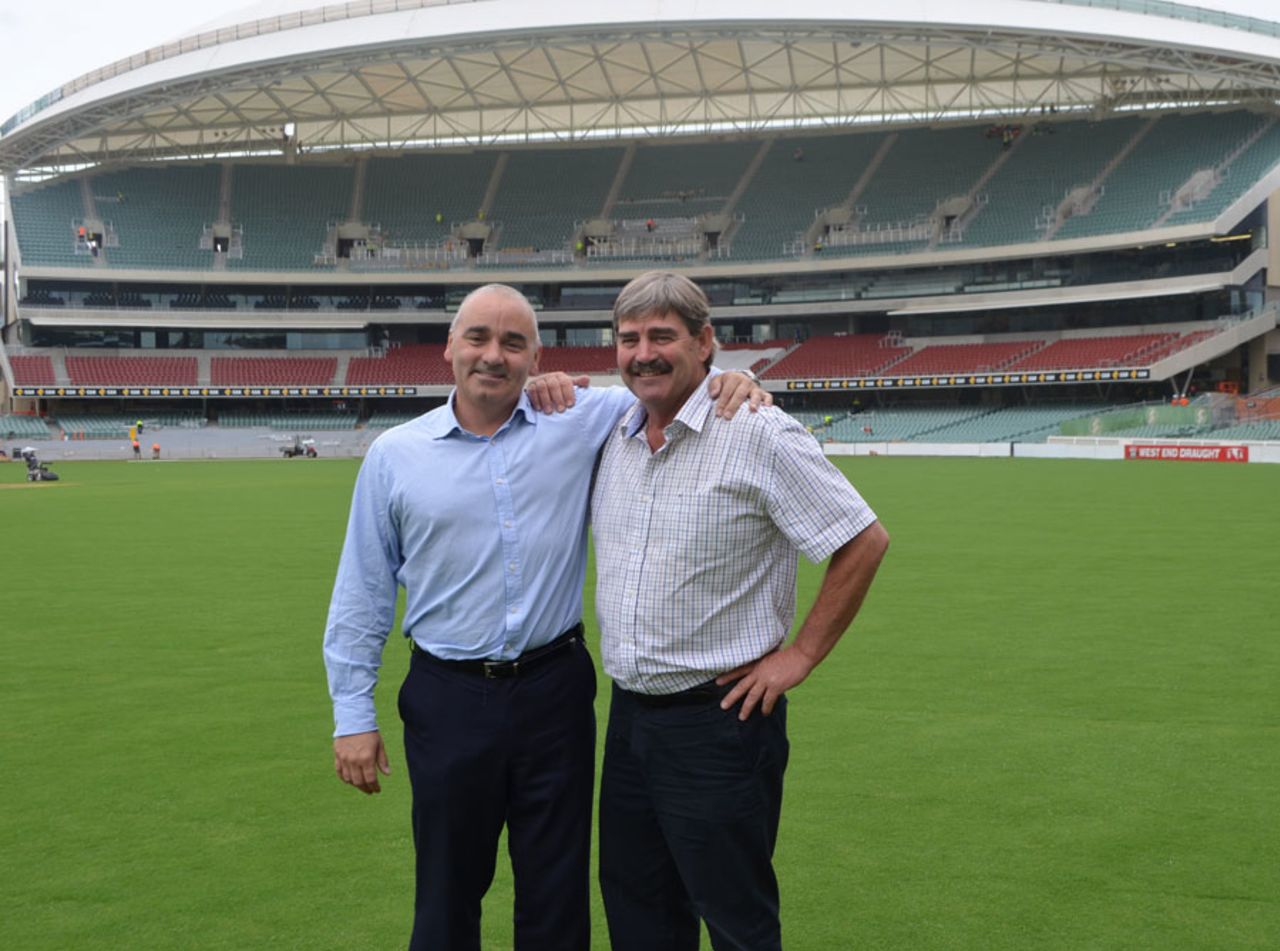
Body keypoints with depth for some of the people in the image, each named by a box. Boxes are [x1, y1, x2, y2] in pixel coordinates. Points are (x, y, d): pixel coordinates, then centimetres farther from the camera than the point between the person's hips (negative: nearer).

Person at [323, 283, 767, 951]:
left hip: (554, 692, 1)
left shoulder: (580, 424, 0)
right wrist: (352, 715, 2)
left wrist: (729, 382, -14)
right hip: (448, 701, 0)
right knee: (447, 896, 12)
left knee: (558, 896, 12)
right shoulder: (394, 455, 0)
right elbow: (361, 595, 4)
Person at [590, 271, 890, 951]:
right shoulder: (612, 433, 6)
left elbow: (864, 542, -12)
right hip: (628, 711, 7)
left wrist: (800, 656, -11)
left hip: (718, 718, -7)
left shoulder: (757, 434, -15)